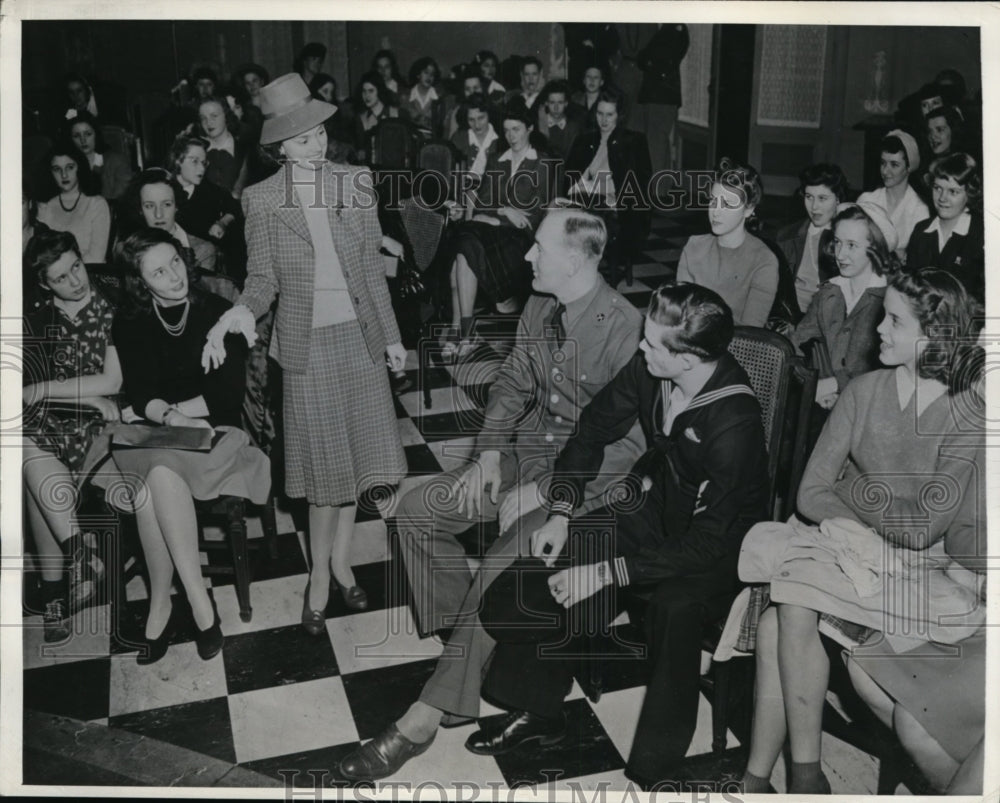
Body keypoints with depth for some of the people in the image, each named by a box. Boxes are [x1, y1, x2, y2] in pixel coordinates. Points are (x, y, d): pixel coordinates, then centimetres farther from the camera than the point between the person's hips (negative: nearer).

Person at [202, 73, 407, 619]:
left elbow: (372, 266, 5)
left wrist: (391, 335, 7)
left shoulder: (355, 183, 1)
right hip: (306, 342, -2)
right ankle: (322, 574, 20)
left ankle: (340, 559, 28)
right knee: (325, 462, 3)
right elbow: (263, 279, -2)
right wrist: (241, 312, -24)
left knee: (354, 449, 10)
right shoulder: (262, 199, -5)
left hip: (359, 334, 3)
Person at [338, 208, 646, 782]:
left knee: (500, 571, -25)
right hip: (529, 448, 8)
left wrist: (546, 490, -21)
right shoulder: (539, 307, 2)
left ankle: (426, 718, -14)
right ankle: (466, 632, 12)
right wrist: (490, 451, -3)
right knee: (417, 514, -2)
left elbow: (631, 441, -21)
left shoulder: (626, 330, -21)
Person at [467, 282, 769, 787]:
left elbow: (707, 543, -29)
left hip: (720, 548, -6)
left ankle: (650, 774, -17)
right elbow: (595, 428, 3)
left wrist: (606, 572, -29)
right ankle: (536, 708, 15)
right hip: (656, 510, 6)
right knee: (532, 572, -7)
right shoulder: (649, 368, -15)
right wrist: (561, 512, -5)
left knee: (674, 608, -38)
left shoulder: (733, 423, -32)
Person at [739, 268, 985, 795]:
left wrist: (850, 486, -4)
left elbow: (922, 530, -14)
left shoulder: (967, 424, -7)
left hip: (924, 577, -4)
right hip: (849, 550, 4)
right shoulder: (864, 392, 4)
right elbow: (811, 495, 1)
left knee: (779, 620, -25)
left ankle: (758, 776, -14)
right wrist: (883, 516, -12)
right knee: (778, 617, -25)